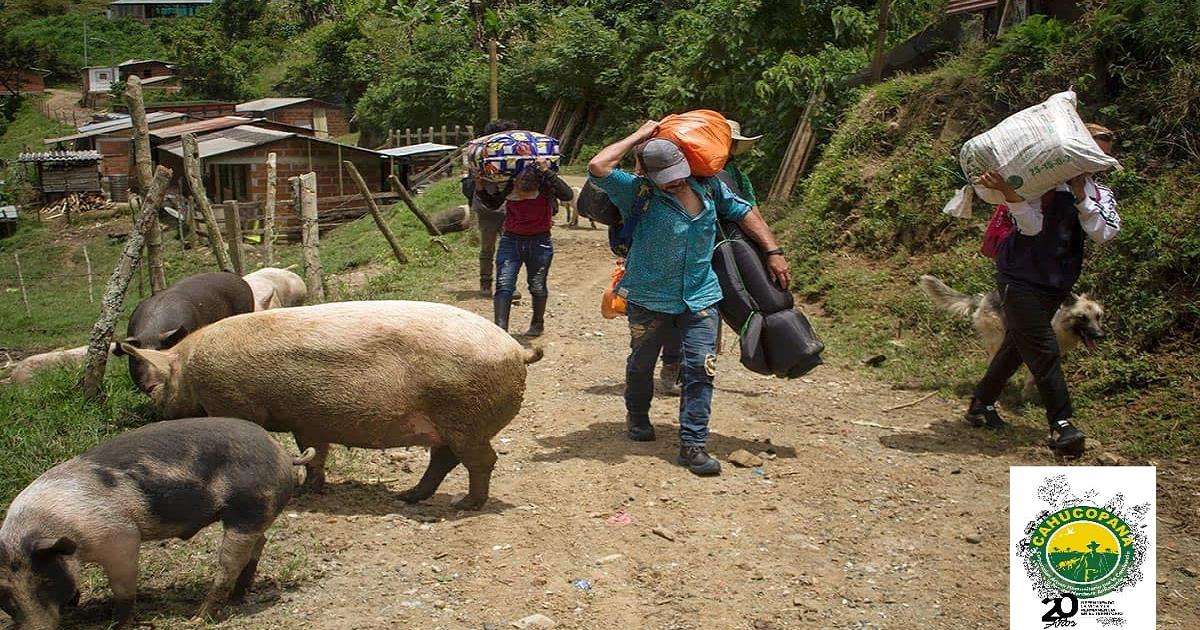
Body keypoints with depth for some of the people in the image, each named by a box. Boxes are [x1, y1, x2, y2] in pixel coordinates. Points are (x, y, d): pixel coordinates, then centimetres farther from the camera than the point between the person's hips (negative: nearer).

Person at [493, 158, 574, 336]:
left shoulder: (545, 185, -17)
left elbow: (568, 195, -32)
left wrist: (547, 172, -36)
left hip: (539, 242, -1)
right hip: (511, 240, 2)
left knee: (537, 285, 12)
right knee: (503, 284, -11)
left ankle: (538, 323, 34)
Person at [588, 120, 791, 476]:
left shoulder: (708, 186, -2)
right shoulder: (638, 193, -14)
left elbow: (743, 213, 9)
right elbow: (598, 167, -29)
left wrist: (772, 251, 3)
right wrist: (639, 136, -19)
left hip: (700, 297, 2)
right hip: (649, 298, -2)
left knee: (700, 369, -7)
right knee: (641, 363, 17)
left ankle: (692, 444, -3)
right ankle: (637, 417, 45)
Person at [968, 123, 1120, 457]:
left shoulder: (1101, 195, 10)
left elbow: (1103, 233, -9)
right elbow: (1032, 226, -19)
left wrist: (1081, 196, -18)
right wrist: (1008, 193, -34)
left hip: (1056, 285, 6)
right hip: (1021, 277, -6)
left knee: (1017, 347, 14)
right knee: (1043, 349, -12)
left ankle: (981, 405, 29)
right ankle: (1062, 424, -11)